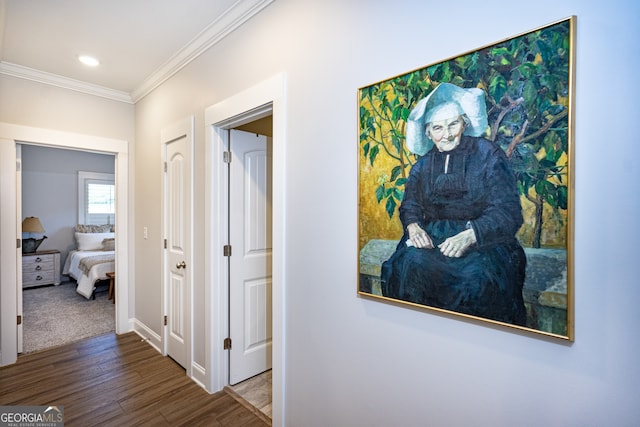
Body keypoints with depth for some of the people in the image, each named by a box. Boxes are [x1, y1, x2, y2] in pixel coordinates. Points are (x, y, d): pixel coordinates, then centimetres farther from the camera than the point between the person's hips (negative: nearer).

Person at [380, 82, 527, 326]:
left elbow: (508, 212, -7)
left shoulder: (488, 155, 0)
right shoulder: (423, 164, 12)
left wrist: (469, 236, -25)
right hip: (432, 238, 3)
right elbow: (409, 205, 13)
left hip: (482, 241, -2)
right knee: (409, 265, -27)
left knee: (475, 277, -32)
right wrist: (413, 227, -12)